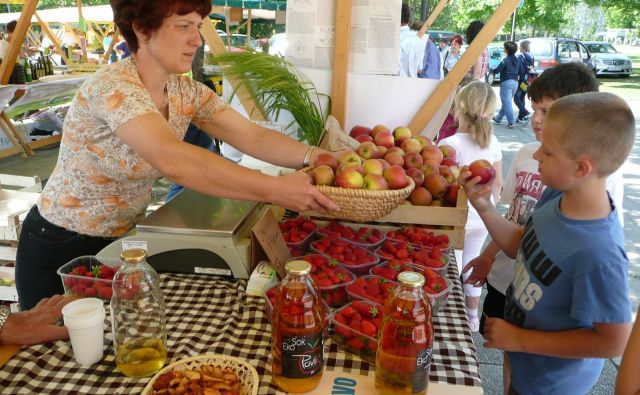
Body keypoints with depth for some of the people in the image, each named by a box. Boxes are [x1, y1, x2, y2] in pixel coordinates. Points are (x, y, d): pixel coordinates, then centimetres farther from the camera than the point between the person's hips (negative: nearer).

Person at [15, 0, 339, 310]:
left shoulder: (187, 92, -7)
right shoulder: (112, 87, -28)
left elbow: (253, 137, -13)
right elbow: (173, 161, -44)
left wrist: (313, 156, -30)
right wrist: (274, 190, -48)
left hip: (125, 238, 6)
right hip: (62, 252, -6)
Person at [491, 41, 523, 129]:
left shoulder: (506, 60, -12)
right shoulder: (517, 60, 8)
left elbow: (497, 70, -14)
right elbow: (522, 71, 7)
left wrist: (492, 70, 6)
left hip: (506, 82, -8)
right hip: (515, 82, 8)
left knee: (507, 103, -6)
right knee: (506, 102, 19)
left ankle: (511, 122, -11)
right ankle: (498, 118, 32)